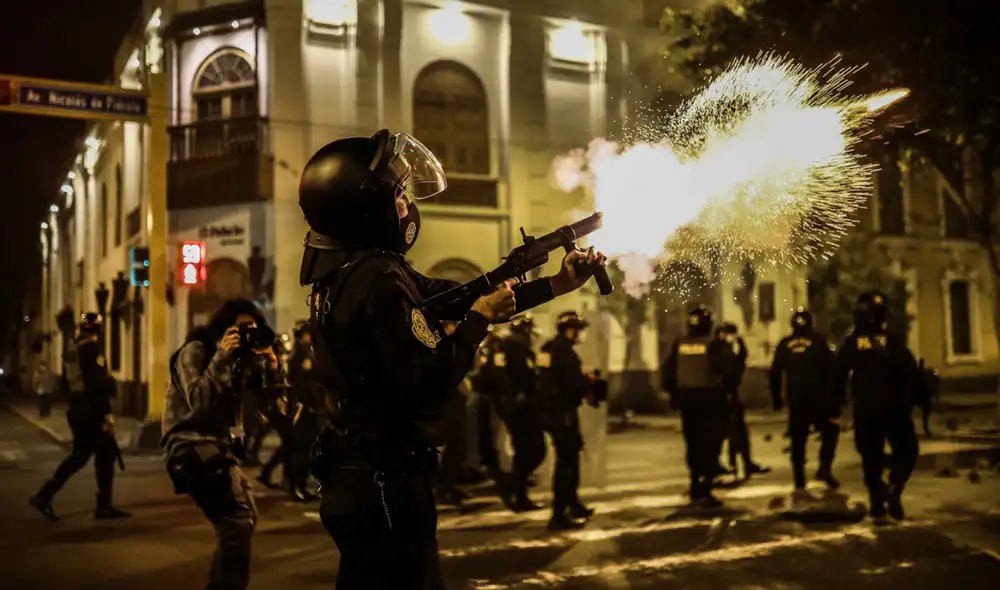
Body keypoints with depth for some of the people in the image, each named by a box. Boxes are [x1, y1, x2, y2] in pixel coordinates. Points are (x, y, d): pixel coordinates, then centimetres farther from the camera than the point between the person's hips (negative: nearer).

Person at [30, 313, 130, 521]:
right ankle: (104, 506, 6)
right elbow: (98, 384, -20)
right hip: (92, 411, -9)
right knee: (106, 454, 1)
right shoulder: (92, 348, -13)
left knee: (79, 455, 14)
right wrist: (106, 414, -20)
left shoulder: (72, 349, 14)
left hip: (76, 410, 9)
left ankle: (44, 496, 9)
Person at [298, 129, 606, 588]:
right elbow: (428, 386, -27)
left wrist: (556, 285, 12)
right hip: (385, 482, -10)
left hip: (363, 477, 10)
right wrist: (480, 318, -13)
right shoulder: (377, 282, -23)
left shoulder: (350, 270, 9)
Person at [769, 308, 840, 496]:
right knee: (830, 430, 15)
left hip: (795, 400, 2)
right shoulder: (819, 341, -1)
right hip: (818, 398, -2)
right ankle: (824, 468, -4)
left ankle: (799, 484, 6)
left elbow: (775, 373, 5)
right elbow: (830, 369, -5)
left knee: (798, 441, 7)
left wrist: (776, 399, 13)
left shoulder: (784, 344, 5)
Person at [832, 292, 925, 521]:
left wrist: (837, 403, 12)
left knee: (871, 455, 12)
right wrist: (918, 397, -1)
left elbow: (838, 375, 2)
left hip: (865, 409, 1)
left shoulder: (851, 343, 0)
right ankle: (893, 490, -13)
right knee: (906, 450, 10)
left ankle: (877, 501, 4)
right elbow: (911, 372, -10)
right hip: (894, 407, -1)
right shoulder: (893, 341, -4)